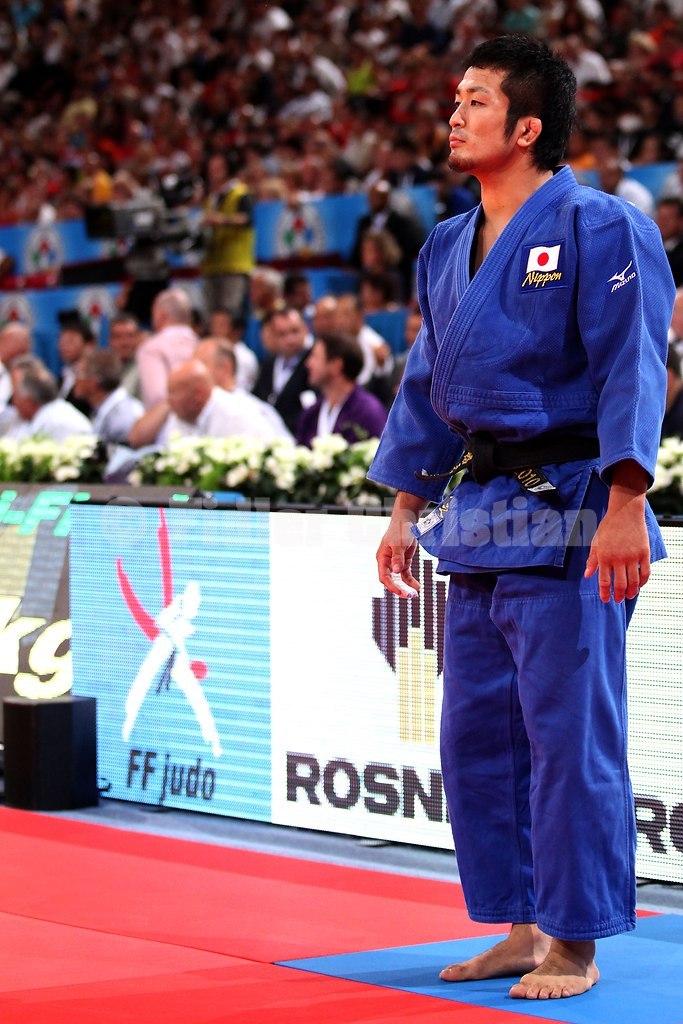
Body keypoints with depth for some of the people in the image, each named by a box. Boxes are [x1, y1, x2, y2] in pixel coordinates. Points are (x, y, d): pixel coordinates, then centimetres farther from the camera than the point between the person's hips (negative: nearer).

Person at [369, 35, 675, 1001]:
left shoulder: (601, 230, -9)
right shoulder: (447, 248, 14)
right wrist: (407, 509, 19)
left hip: (570, 517, -8)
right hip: (478, 518, 8)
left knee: (570, 737, -5)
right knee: (477, 736, 11)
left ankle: (574, 944, 4)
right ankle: (522, 929, 23)